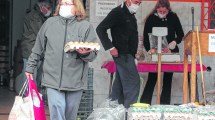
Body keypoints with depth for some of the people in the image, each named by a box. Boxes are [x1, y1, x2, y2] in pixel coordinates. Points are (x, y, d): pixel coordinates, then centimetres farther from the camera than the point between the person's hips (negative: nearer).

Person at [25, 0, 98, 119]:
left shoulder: (86, 26, 2)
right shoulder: (49, 23, 7)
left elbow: (93, 54, 1)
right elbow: (38, 49, 16)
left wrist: (85, 53, -20)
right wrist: (30, 67, 19)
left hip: (75, 81, 0)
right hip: (53, 79, 0)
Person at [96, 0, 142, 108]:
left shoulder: (131, 15, 15)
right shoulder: (118, 12, -12)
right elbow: (100, 29, -16)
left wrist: (134, 51, 13)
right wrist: (110, 47, -18)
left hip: (128, 55, 9)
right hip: (122, 54, -9)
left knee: (120, 84, 11)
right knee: (133, 82, -12)